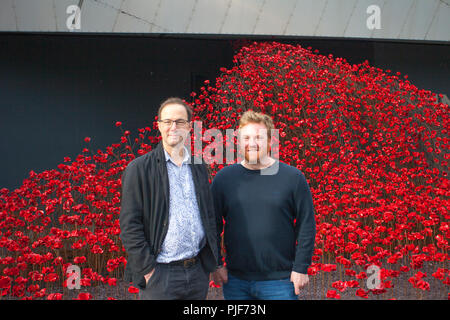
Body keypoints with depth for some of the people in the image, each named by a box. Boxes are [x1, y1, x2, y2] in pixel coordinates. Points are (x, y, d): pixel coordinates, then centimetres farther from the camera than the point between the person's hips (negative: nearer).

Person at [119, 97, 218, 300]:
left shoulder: (199, 168, 12)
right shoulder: (139, 169, -4)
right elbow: (129, 225, -7)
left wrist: (210, 263, 8)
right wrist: (147, 269, -12)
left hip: (198, 272, 5)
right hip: (160, 275, -4)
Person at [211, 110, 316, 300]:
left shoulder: (292, 177, -1)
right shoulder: (223, 178, 4)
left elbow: (307, 226, 0)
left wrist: (301, 268, -4)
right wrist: (216, 265, 4)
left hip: (280, 281, -2)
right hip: (235, 281, 2)